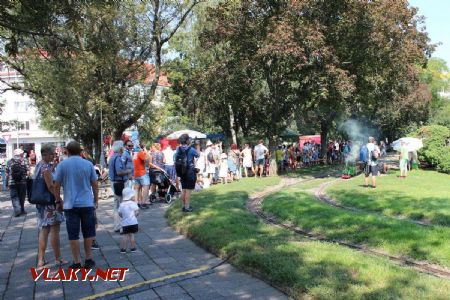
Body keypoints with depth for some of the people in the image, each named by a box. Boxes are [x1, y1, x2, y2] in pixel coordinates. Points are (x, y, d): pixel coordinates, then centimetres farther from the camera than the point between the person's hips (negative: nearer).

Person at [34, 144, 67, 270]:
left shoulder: (39, 166, 12)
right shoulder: (47, 167, -16)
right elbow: (51, 186, -20)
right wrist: (59, 201, -16)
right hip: (50, 202, -9)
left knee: (44, 230, 12)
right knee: (54, 229, 0)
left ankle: (41, 260, 14)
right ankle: (58, 259, 8)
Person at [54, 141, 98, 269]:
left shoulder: (62, 165, -2)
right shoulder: (88, 164, 0)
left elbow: (56, 185, -1)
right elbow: (95, 184, 3)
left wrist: (58, 199, 14)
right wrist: (96, 200, 14)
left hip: (70, 205, -1)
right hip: (87, 204, 1)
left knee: (73, 235, 6)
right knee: (88, 233, 13)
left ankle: (77, 262, 10)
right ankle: (88, 260, 17)